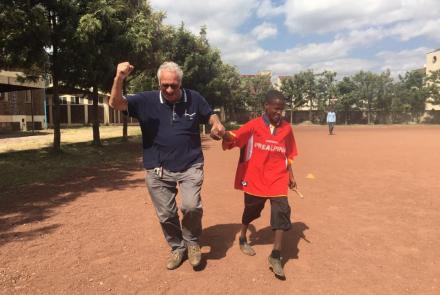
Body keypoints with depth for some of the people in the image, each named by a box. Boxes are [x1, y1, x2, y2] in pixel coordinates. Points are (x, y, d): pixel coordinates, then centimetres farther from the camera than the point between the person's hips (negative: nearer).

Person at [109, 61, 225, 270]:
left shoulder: (194, 99, -3)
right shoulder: (147, 100, -6)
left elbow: (210, 115, 13)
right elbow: (116, 104, -15)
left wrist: (217, 124, -11)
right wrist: (119, 78, -32)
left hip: (190, 166, -1)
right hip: (158, 170, 1)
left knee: (191, 206, -20)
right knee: (166, 214, 10)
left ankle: (192, 242, 12)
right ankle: (177, 247, 37)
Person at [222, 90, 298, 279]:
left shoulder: (286, 128, 3)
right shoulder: (253, 125, -8)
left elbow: (288, 155, 12)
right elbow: (234, 138, -21)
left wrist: (291, 175, 10)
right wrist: (224, 134, -43)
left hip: (278, 179, 2)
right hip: (255, 179, -2)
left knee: (282, 212, -11)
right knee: (251, 211, 16)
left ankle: (275, 256, 2)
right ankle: (243, 239, 45)